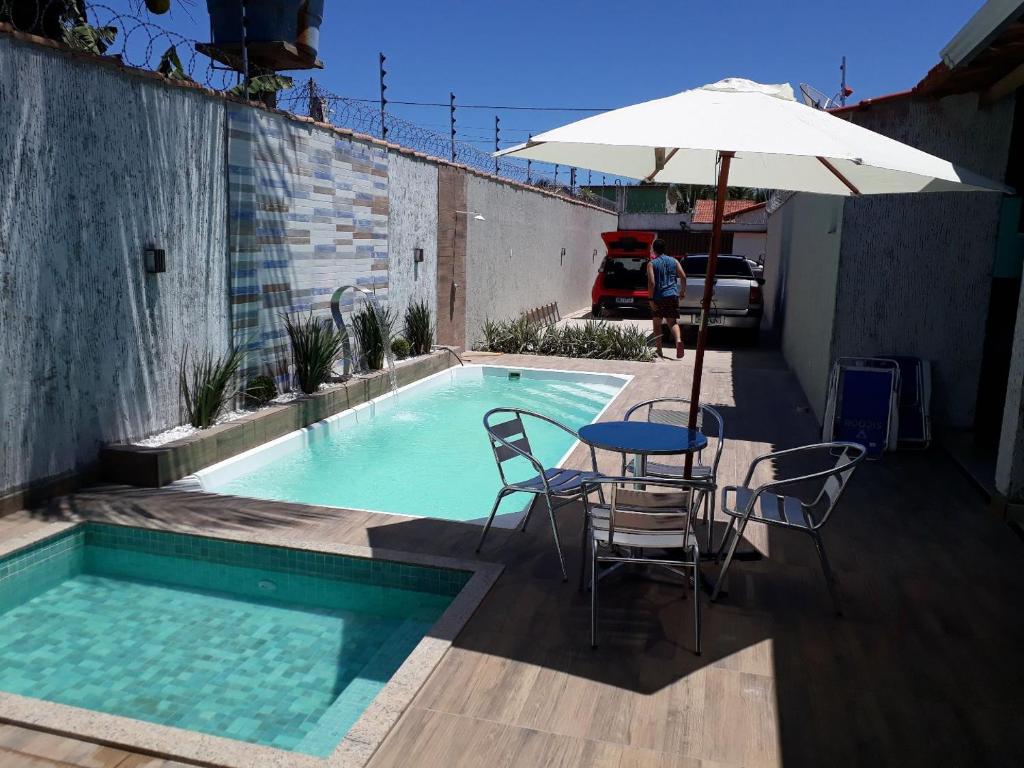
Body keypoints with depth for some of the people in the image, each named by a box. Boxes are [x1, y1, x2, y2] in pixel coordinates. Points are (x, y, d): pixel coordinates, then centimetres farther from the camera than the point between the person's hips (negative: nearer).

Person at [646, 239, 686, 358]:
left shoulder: (652, 263, -3)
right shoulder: (674, 261, 9)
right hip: (672, 295, 3)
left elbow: (651, 282, -13)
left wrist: (651, 299, -11)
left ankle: (659, 350, 9)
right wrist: (683, 291, 16)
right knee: (673, 322, 3)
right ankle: (678, 340, -26)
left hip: (658, 297, -3)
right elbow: (683, 277, 4)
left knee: (657, 324, 11)